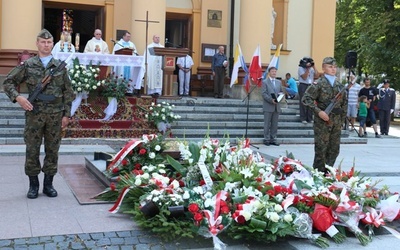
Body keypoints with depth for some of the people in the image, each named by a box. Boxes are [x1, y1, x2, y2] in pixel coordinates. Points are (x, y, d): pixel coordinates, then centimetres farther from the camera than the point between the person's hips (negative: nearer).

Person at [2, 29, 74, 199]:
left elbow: (68, 92, 8)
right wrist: (17, 97, -11)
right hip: (34, 114, -1)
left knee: (52, 150, 6)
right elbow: (9, 82, 6)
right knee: (32, 150, 3)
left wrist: (66, 114, 2)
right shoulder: (28, 65, 5)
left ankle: (48, 183, 18)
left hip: (55, 114, 1)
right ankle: (33, 185, 15)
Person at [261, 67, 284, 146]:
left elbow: (282, 91, 20)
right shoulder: (265, 82, 0)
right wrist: (271, 100, -19)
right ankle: (266, 139, 5)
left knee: (275, 124, 6)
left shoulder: (279, 82, 16)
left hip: (277, 106, 5)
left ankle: (273, 139, 11)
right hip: (268, 106, -5)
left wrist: (280, 94, -4)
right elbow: (263, 93, -8)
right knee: (267, 124, -1)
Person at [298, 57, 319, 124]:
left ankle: (309, 118, 7)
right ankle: (303, 118, -3)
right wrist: (308, 69, -12)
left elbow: (317, 76, 3)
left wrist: (314, 67, -1)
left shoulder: (311, 68, 14)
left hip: (310, 86, 5)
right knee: (303, 102, -5)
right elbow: (304, 77, -13)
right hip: (303, 86, -5)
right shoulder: (301, 68, -3)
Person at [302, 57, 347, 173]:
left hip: (336, 123, 6)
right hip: (322, 121, -5)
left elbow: (344, 103, 19)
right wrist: (318, 111, -17)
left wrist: (342, 120, 13)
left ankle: (328, 172, 21)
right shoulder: (318, 84, -4)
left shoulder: (340, 85, 13)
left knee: (334, 149, 9)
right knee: (321, 149, -2)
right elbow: (305, 99, -10)